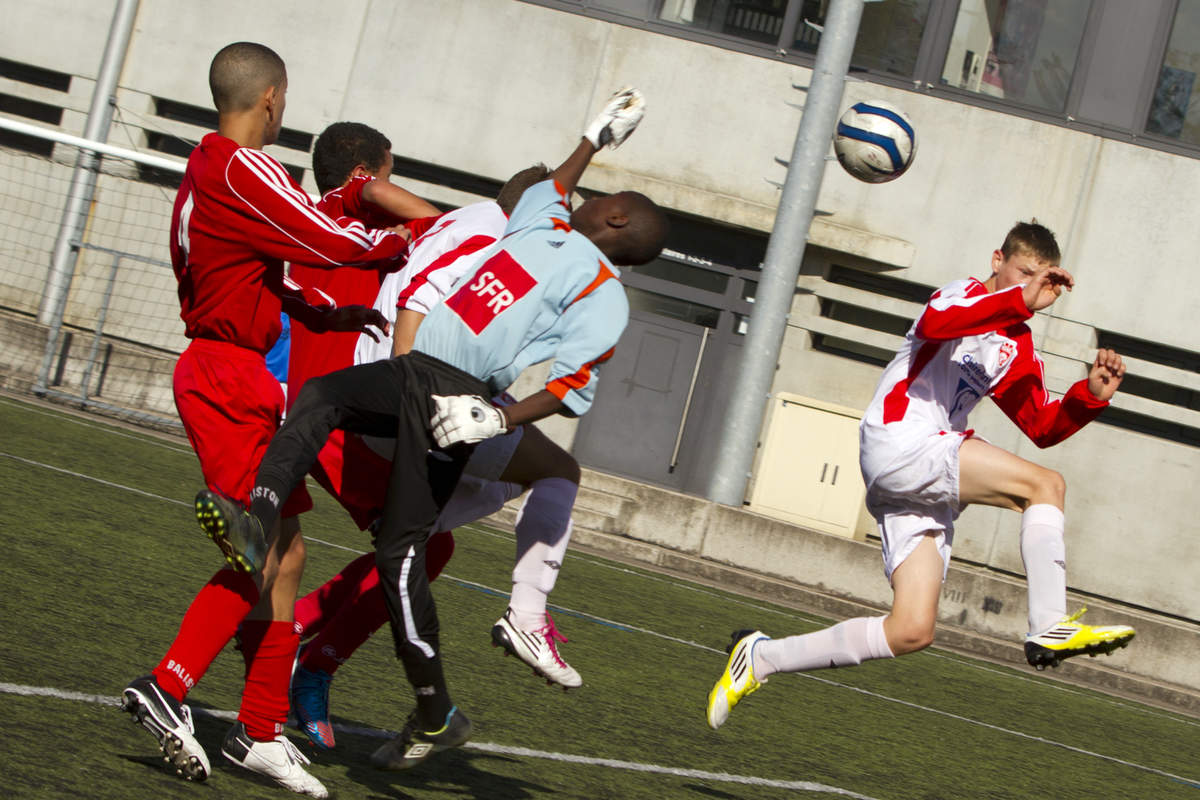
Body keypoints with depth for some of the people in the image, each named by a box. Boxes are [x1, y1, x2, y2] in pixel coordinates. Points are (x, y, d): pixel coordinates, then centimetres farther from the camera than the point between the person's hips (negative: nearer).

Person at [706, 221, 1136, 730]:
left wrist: (1090, 396, 4)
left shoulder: (1018, 349, 24)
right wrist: (1022, 300, -30)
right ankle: (1049, 629, -23)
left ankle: (762, 658, 9)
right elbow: (934, 323, -25)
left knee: (911, 632, -1)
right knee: (1045, 485, -21)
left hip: (928, 486, 8)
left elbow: (1041, 428, 21)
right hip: (896, 443, -8)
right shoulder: (966, 293, 0)